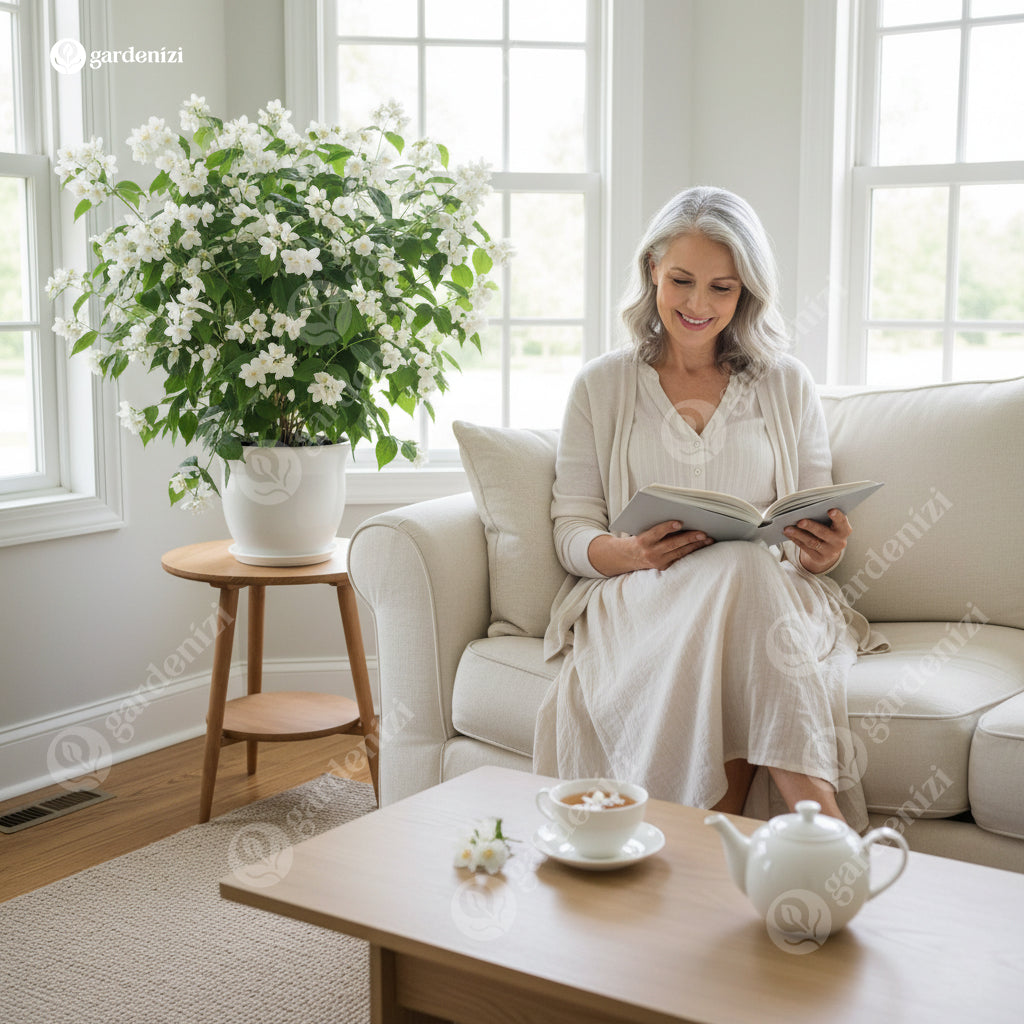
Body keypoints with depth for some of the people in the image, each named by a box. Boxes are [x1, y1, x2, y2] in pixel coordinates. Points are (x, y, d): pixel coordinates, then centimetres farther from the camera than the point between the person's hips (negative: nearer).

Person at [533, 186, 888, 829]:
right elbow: (572, 531, 7)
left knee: (743, 566, -37)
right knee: (733, 568, -36)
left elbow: (820, 533, 15)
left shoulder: (787, 385, 16)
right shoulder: (601, 386, 13)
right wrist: (634, 552, -17)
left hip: (771, 598, 1)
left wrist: (826, 551, -11)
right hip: (638, 600, -1)